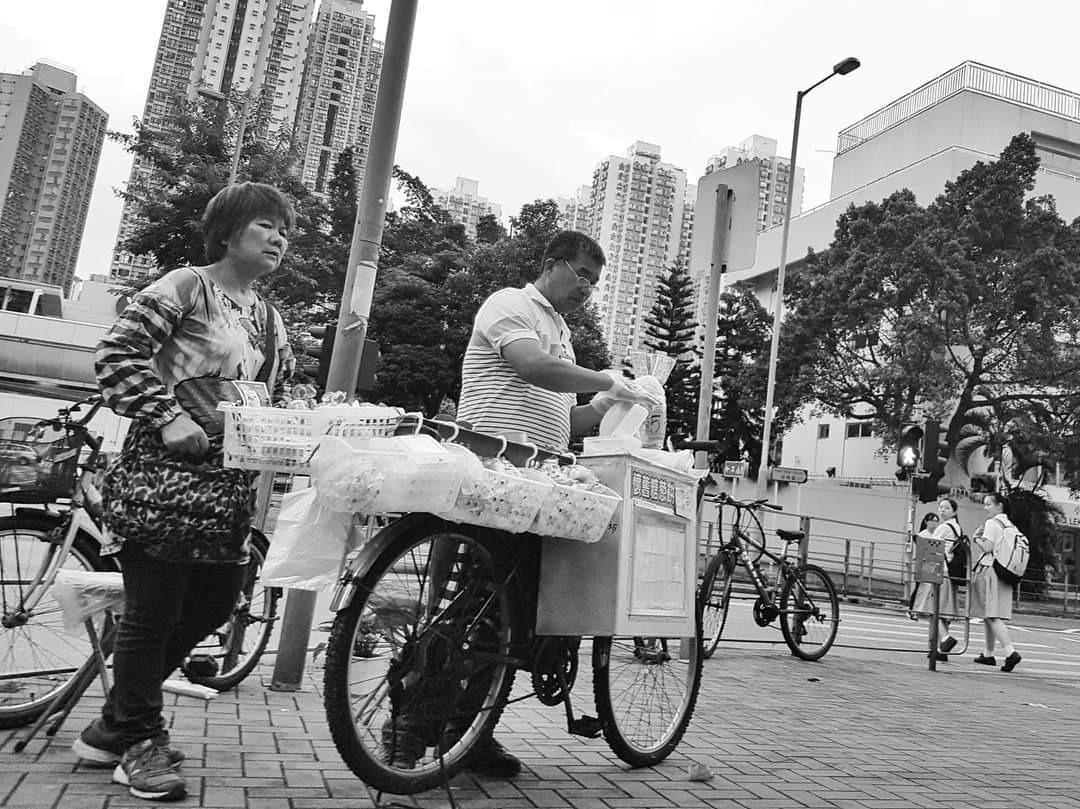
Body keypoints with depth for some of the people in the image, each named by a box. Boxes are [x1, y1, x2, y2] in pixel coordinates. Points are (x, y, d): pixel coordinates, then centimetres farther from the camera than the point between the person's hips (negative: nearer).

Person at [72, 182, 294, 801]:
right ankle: (139, 739, 22)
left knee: (217, 599, 11)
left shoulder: (272, 321, 17)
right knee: (154, 606, 0)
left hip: (229, 480, 8)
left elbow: (277, 400, 22)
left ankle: (117, 724, 31)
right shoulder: (186, 287, -5)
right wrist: (168, 416, -20)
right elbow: (118, 355, -12)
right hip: (165, 470, -8)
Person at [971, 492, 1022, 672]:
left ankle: (1010, 651, -22)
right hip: (1004, 574, 9)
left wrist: (976, 538, -1)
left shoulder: (992, 523, -9)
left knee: (991, 616, -10)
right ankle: (988, 654, 20)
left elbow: (987, 547, -18)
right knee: (989, 615, 15)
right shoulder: (1009, 525, 16)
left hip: (988, 570, -9)